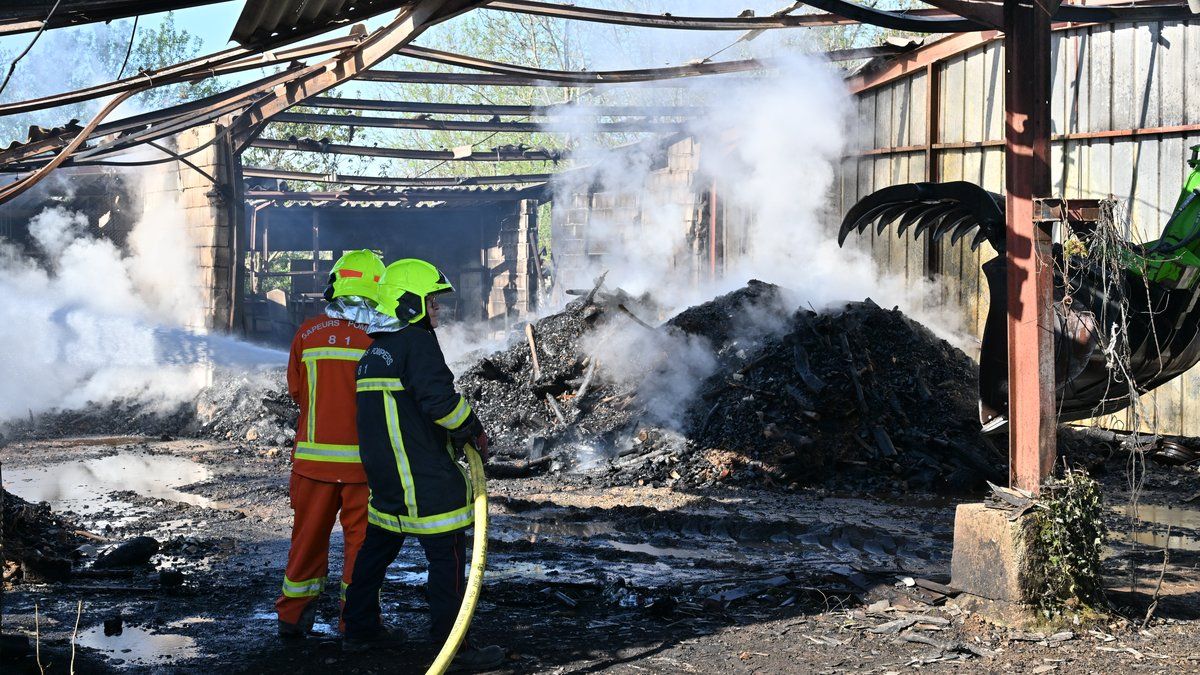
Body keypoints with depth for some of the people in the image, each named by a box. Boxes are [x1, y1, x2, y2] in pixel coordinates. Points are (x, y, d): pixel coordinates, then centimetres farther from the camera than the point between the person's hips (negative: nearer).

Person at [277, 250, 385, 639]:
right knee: (361, 538, 9)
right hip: (364, 458, -2)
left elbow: (296, 391, 7)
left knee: (308, 536, 15)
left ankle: (293, 617, 23)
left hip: (313, 456, 2)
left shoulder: (308, 334, -3)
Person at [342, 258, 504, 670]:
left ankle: (360, 629, 30)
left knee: (377, 547, 20)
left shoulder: (374, 351, 15)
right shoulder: (417, 342, -13)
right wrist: (473, 431, -7)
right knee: (448, 558, -3)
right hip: (426, 481, -9)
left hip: (384, 476, 9)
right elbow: (439, 399, -23)